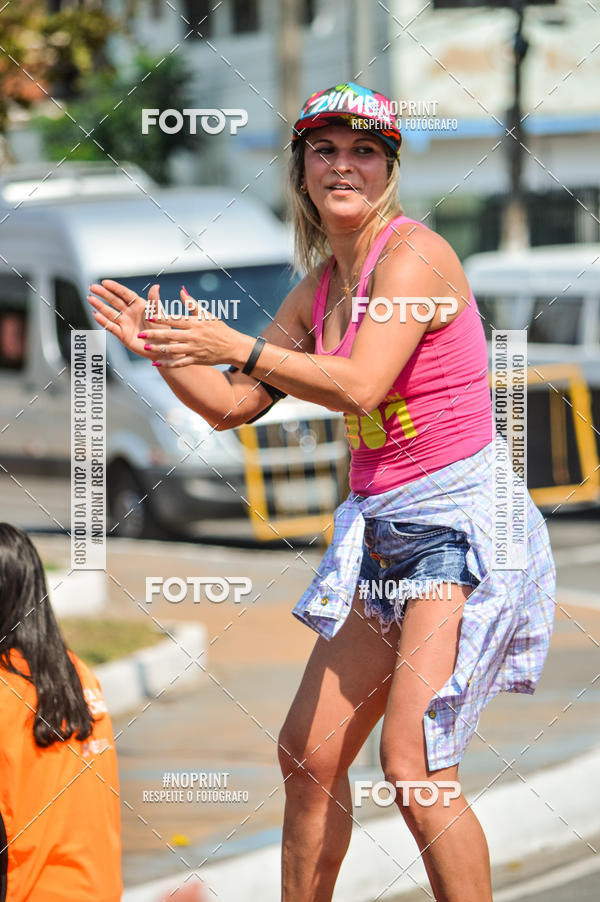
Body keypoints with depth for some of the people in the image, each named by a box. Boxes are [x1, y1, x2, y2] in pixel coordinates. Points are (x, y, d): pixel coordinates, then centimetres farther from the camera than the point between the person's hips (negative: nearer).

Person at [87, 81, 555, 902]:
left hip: (459, 525, -9)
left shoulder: (413, 253, -12)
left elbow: (359, 386, -24)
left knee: (412, 767, -16)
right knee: (309, 754, 10)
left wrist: (239, 346, -22)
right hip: (383, 533, 9)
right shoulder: (319, 288, 13)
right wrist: (159, 349, 5)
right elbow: (232, 405, 19)